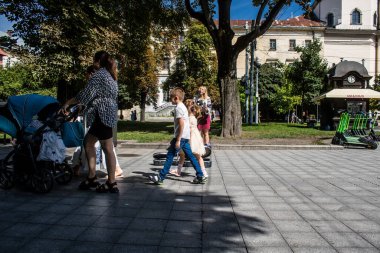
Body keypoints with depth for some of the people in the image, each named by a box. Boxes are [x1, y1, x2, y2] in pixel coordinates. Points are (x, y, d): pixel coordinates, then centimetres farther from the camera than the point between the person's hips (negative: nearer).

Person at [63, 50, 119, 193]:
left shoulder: (98, 75, -9)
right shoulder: (110, 75, 19)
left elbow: (86, 94, -14)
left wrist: (68, 103, -3)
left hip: (103, 115, -10)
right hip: (108, 113, 10)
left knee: (108, 149, -6)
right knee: (88, 142, 16)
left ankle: (111, 184, 1)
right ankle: (91, 177, 19)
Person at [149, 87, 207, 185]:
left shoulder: (178, 108, -13)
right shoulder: (183, 106, 17)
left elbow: (181, 124, -21)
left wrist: (178, 140, -21)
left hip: (181, 136, -10)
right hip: (185, 137, 10)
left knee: (170, 155, -4)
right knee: (190, 156, 11)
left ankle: (161, 177, 1)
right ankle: (200, 176, 12)